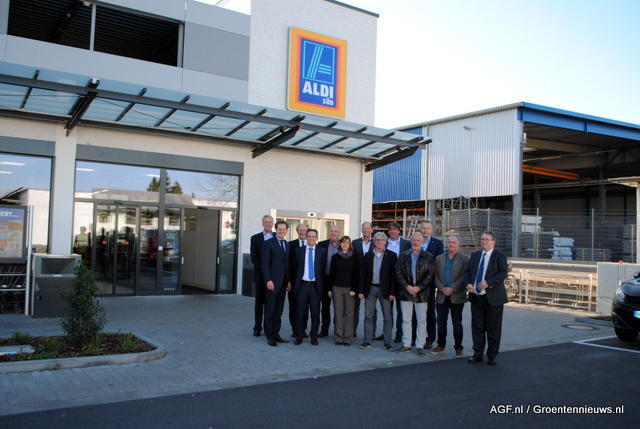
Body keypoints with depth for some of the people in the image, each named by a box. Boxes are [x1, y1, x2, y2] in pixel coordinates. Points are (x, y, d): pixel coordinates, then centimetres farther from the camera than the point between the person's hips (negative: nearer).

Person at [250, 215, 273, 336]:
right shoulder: (255, 238, 7)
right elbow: (253, 257, 0)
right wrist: (263, 269, -10)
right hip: (260, 275, 0)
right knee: (259, 302, 6)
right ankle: (257, 328, 12)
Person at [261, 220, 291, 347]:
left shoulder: (288, 245, 15)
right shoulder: (268, 243, -4)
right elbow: (265, 263, -9)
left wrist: (289, 281, 10)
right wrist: (268, 280, -16)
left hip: (283, 282, 6)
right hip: (273, 281, -6)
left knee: (279, 310, 9)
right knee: (270, 310, 0)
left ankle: (276, 333, 15)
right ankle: (269, 336, 6)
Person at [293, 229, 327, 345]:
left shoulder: (322, 251, 4)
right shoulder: (299, 251, 6)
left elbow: (324, 269, 2)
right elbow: (296, 268, 6)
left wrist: (322, 285, -3)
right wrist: (295, 283, 0)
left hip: (315, 285, 0)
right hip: (302, 284, 1)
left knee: (315, 312, 5)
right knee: (300, 312, 4)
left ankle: (314, 336, 17)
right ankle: (299, 336, 15)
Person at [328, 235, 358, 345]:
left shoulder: (354, 257, 3)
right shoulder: (335, 257, 8)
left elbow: (356, 274, 0)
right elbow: (331, 273, 9)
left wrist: (354, 289, -8)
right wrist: (330, 289, 5)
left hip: (349, 288, -1)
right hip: (337, 288, 1)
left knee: (349, 313, -1)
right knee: (338, 313, 2)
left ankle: (347, 338, 5)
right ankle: (338, 337, 8)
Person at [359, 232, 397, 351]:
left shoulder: (391, 256, 0)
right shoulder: (368, 256, 8)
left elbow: (393, 275, -4)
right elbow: (363, 274, 7)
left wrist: (392, 292, -9)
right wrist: (361, 291, 1)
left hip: (385, 290, -2)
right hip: (370, 288, 2)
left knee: (387, 317, 1)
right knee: (368, 316, 5)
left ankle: (387, 342, 9)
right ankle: (367, 341, 12)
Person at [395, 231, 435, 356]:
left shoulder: (428, 257, 2)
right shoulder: (403, 256, 7)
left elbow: (430, 275, -2)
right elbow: (398, 272, 4)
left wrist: (419, 287, -11)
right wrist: (406, 286, -7)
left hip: (421, 293, -2)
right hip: (406, 291, 2)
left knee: (421, 320, 2)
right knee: (406, 319, 6)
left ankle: (420, 346, 10)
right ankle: (406, 344, 15)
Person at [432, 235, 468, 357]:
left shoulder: (464, 259, 0)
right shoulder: (439, 258, 10)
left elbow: (464, 277, -7)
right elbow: (435, 276, 6)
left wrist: (452, 289, -16)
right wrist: (442, 288, -9)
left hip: (456, 296, -3)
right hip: (442, 296, 3)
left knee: (457, 323, 4)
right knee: (441, 322, 8)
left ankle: (458, 348, 12)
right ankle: (441, 346, 20)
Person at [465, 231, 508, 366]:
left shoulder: (499, 256, -4)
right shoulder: (474, 255, 13)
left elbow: (503, 273, -14)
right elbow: (468, 271, 14)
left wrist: (488, 282, -23)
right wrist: (468, 283, -5)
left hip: (493, 298, -4)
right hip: (476, 297, 5)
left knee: (493, 329, 5)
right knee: (477, 328, 9)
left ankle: (492, 356, 17)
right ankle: (477, 354, 20)